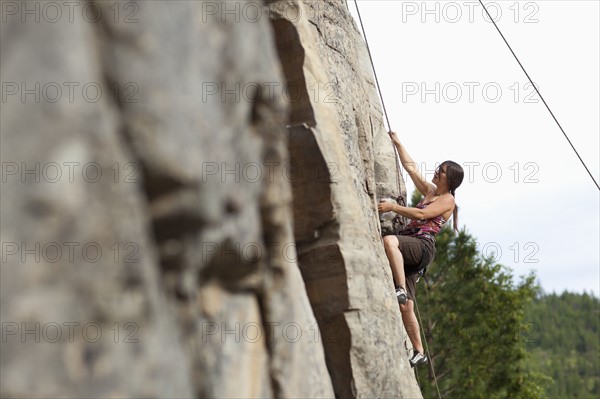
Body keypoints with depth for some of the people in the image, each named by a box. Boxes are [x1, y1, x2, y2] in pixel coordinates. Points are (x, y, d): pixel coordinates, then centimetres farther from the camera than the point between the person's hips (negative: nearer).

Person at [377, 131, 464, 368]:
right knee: (405, 306, -1)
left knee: (389, 240, -39)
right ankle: (419, 352, 6)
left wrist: (392, 207, -13)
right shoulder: (429, 191, 25)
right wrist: (397, 143, 29)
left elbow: (421, 214, -12)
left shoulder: (447, 200, 3)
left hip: (422, 246, -7)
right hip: (409, 246, 8)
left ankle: (401, 290, -36)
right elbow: (410, 166, 29)